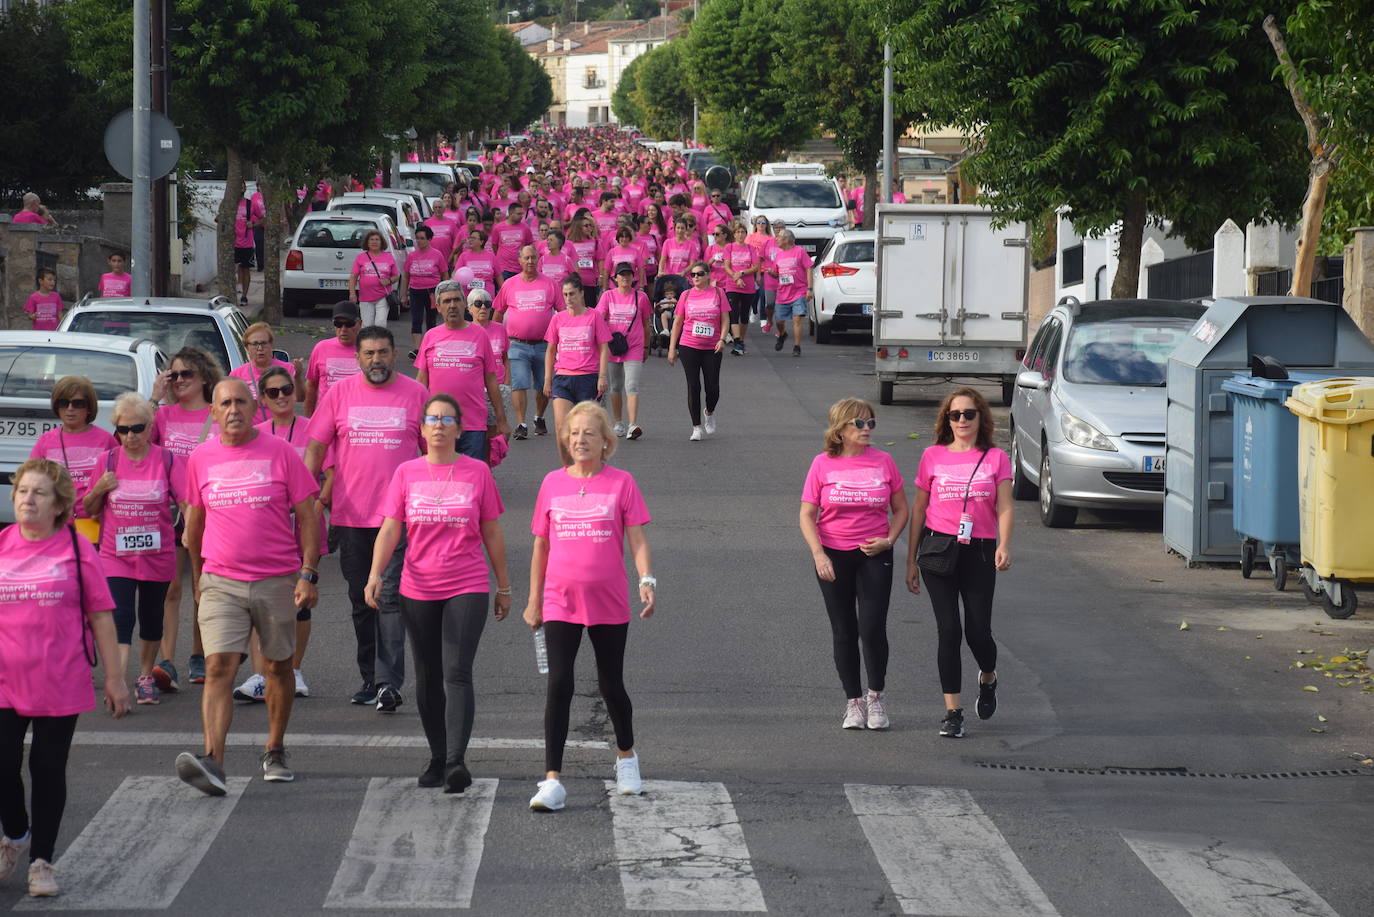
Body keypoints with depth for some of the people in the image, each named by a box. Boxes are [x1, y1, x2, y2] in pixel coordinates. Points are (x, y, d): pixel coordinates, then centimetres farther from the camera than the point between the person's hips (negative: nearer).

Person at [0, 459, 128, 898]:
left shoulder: (77, 549, -2)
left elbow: (100, 615, 1)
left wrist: (113, 676, 1)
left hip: (61, 683, -1)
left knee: (49, 769, 4)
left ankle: (41, 860, 16)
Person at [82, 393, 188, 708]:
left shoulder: (167, 460, -3)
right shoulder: (109, 460, 2)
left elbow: (186, 502, -4)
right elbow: (89, 509, 10)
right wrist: (99, 489, -9)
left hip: (157, 556, 0)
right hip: (116, 556, 0)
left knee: (151, 618, 14)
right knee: (121, 617, -14)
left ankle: (146, 676, 32)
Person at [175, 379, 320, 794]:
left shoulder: (280, 453, -2)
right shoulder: (200, 459, 5)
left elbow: (307, 517, 0)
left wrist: (307, 574, -7)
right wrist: (197, 576, 21)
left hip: (277, 581, 0)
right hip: (221, 583, 0)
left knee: (279, 667, 12)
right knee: (218, 667, -14)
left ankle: (275, 751, 29)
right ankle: (213, 762, -24)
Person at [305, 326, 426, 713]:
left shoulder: (415, 394, 2)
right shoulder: (340, 393, 5)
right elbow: (316, 447, 6)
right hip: (351, 514, 3)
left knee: (391, 595, -11)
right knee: (361, 599, 10)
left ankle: (389, 682, -15)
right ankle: (370, 678, 20)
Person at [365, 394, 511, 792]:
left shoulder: (477, 472, 2)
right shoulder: (407, 473, 4)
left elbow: (491, 533, 8)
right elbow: (390, 529, -1)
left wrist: (504, 587, 11)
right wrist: (376, 573, -16)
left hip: (467, 589, -2)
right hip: (418, 591, 2)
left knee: (457, 673, -14)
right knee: (428, 678, 9)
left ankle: (457, 760, -21)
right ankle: (437, 758, 20)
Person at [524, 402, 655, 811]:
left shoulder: (621, 483, -2)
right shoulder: (553, 483, 5)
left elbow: (637, 540, -4)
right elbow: (541, 545, 11)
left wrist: (647, 581, -19)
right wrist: (534, 601, 13)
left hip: (609, 604, -1)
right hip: (560, 603, 1)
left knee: (611, 685, 12)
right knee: (559, 685, -11)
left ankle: (626, 756, 39)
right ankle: (552, 781, -12)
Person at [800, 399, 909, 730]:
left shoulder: (883, 461, 1)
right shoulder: (823, 464, -3)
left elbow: (900, 509, 9)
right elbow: (807, 516, -2)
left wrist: (888, 541, -7)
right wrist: (819, 555, -13)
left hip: (874, 555, 0)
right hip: (834, 556, 0)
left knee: (873, 628, -8)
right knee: (844, 631, 6)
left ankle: (875, 696, 11)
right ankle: (853, 701, 17)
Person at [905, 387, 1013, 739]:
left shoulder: (996, 459, 5)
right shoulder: (933, 456, 6)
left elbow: (1004, 508, -5)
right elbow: (918, 509, 10)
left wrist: (1004, 545, -23)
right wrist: (911, 561, 7)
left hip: (979, 551, 0)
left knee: (978, 631, -2)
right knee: (949, 630, -6)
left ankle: (988, 678, 33)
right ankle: (953, 712, -2)